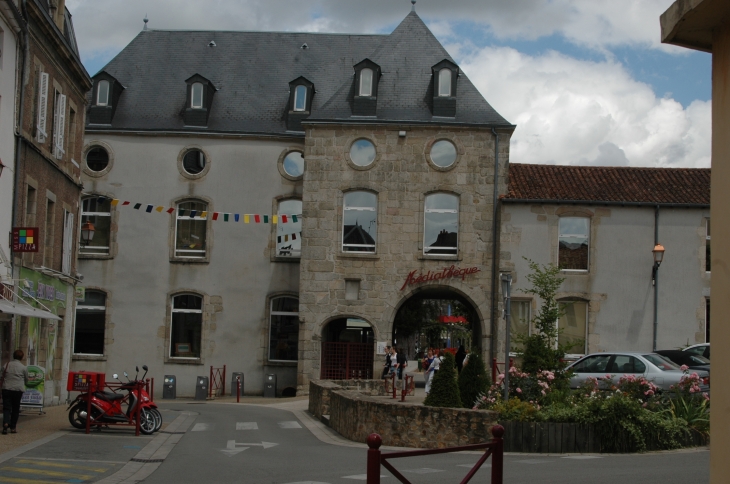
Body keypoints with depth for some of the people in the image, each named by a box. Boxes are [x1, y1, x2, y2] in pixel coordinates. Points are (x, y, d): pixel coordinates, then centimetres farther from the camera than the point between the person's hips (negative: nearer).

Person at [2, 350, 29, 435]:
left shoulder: (7, 365, 5)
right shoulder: (23, 368, 2)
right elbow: (26, 381, 13)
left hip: (6, 389, 1)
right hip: (18, 389, -1)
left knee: (6, 408, 1)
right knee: (15, 409, 9)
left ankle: (5, 423, -23)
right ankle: (12, 427, 11)